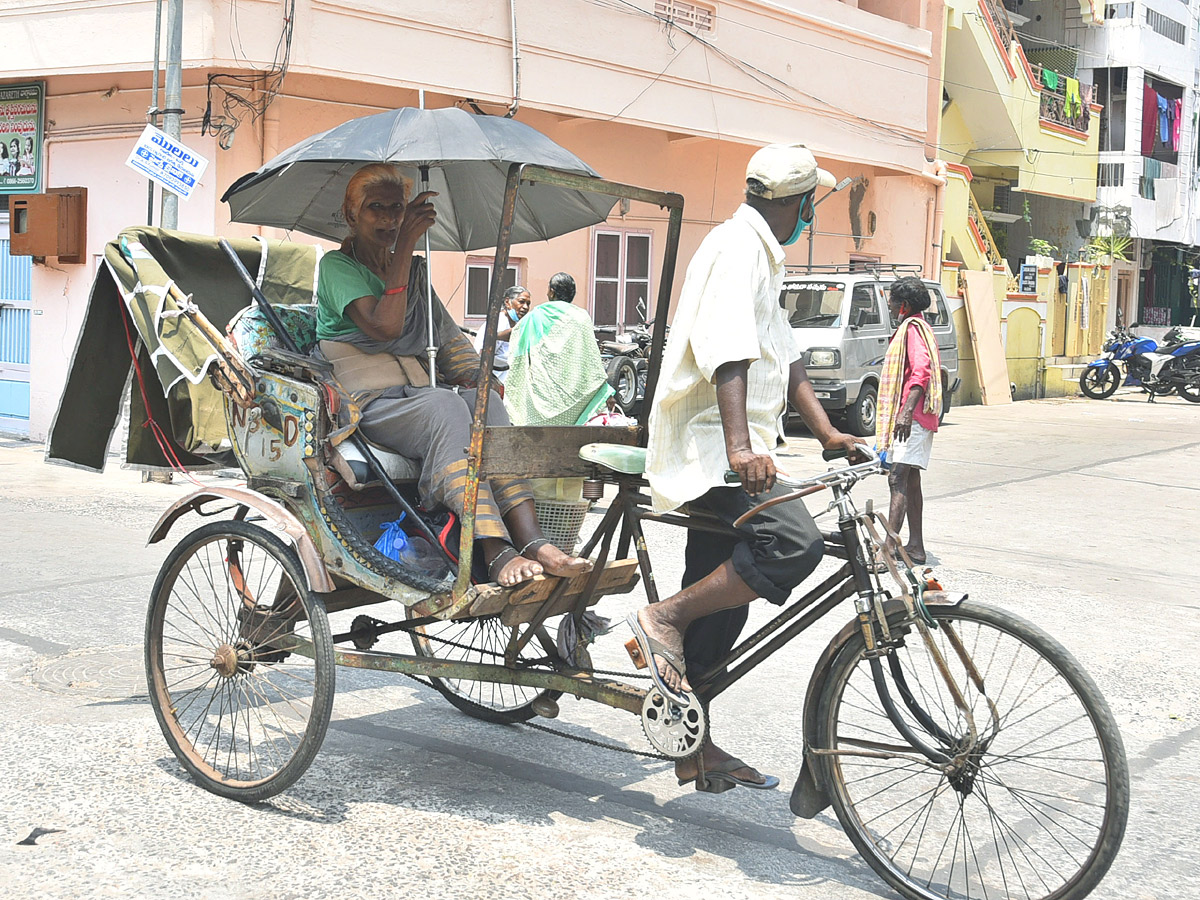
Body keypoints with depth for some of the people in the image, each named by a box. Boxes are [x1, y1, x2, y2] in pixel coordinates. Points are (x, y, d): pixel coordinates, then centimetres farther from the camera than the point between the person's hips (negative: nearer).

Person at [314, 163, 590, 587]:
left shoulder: (414, 270, 23)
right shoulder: (337, 266, 3)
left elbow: (447, 336, 21)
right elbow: (384, 326, -14)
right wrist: (404, 245, -13)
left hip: (417, 395, 6)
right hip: (366, 405, -6)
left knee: (483, 400, -27)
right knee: (446, 406, -35)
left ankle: (532, 540, -40)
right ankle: (496, 554, -48)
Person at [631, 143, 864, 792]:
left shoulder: (761, 255, 24)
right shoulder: (738, 246, -10)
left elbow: (783, 356, 22)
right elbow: (726, 347, -26)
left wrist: (827, 433, 12)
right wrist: (740, 445, -37)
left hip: (726, 448, 11)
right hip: (709, 442, -11)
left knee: (718, 604, 10)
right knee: (793, 542, -28)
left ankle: (695, 749, 17)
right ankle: (664, 618, -15)